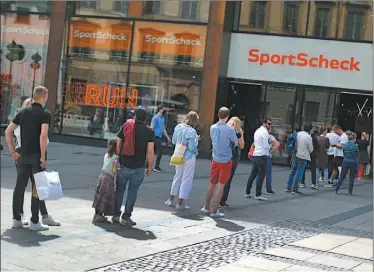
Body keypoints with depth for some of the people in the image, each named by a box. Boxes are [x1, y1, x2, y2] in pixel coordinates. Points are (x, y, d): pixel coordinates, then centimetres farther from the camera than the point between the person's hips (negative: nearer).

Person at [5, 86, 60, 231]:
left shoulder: (23, 112, 10)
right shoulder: (45, 113, -8)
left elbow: (8, 132, 9)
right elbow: (43, 135, -22)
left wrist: (13, 151, 13)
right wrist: (43, 156, -16)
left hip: (23, 155, 5)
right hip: (37, 154, -5)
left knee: (20, 186, 10)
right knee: (37, 187, 1)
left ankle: (17, 219, 15)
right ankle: (34, 221, 3)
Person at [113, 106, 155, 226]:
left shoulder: (126, 126, 0)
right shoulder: (149, 131, -4)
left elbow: (117, 145, 0)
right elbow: (150, 152, -8)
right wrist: (150, 166, 2)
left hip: (123, 165, 2)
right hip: (138, 168, -2)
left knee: (119, 189, 14)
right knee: (132, 191, 6)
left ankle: (116, 215, 18)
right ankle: (126, 217, 6)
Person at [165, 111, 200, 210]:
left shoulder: (178, 127, -1)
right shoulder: (192, 131, -21)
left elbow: (174, 141, 9)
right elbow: (192, 147, -20)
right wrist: (196, 140, -3)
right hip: (189, 157, -7)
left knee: (178, 176, 21)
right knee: (187, 179, 5)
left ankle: (171, 199, 27)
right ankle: (180, 202, 7)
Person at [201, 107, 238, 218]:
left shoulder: (212, 128, -3)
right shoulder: (229, 130, -17)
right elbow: (236, 143, -2)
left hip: (215, 159, 4)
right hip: (226, 160, -4)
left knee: (212, 184, 16)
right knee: (221, 185, 1)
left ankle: (207, 207, 26)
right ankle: (215, 210, 4)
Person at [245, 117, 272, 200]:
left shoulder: (257, 131, 16)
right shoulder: (265, 132, -12)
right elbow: (266, 145, -17)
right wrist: (269, 148, 5)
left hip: (255, 155, 9)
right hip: (262, 156, -9)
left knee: (253, 174, 12)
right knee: (261, 176, -4)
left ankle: (247, 193, 15)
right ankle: (258, 195, -2)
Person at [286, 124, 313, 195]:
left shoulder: (298, 134, 3)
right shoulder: (308, 137, -14)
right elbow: (311, 149, -5)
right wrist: (308, 152, 13)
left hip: (296, 155, 6)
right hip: (303, 157, -6)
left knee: (293, 172, 15)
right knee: (298, 173, -1)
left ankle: (289, 188, 22)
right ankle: (294, 189, 2)